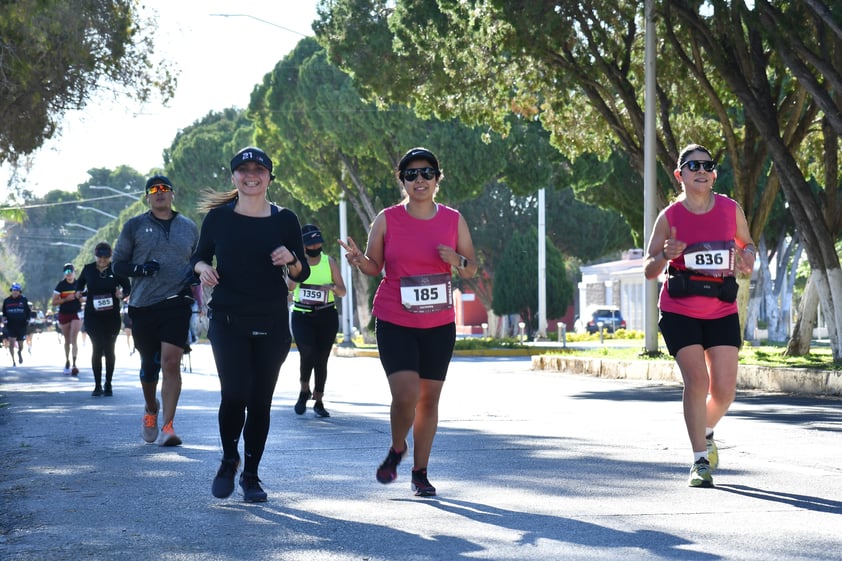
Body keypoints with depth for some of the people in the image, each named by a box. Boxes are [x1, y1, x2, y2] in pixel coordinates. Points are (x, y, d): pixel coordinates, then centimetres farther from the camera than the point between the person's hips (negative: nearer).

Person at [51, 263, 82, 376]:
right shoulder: (61, 285, -2)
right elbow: (54, 302, -3)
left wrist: (79, 297, -13)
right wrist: (66, 299, -16)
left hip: (76, 314, -1)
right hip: (64, 315, 1)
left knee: (74, 340, -11)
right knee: (67, 340, 11)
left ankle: (74, 364, -16)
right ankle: (67, 361, 28)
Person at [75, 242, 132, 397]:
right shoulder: (88, 269, 3)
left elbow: (127, 287, 6)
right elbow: (80, 284, 18)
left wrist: (122, 294, -15)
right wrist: (79, 292, -3)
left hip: (112, 315, 0)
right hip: (93, 315, 0)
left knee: (109, 349, 4)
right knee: (97, 348, -7)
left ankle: (108, 385, 17)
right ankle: (97, 385, 1)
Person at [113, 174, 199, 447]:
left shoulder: (189, 227, 13)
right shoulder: (134, 226, 8)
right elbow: (118, 264, 8)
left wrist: (194, 274, 0)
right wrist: (140, 268, -12)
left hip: (177, 304, -1)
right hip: (143, 305, 1)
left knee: (171, 362, -15)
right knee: (149, 364, 12)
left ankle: (167, 426, -14)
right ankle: (151, 410, 39)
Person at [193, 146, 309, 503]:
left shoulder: (284, 220, 3)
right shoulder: (218, 217, 2)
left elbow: (302, 275, 6)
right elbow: (199, 256, 14)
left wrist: (291, 261, -15)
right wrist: (203, 268, -9)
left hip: (272, 325, 1)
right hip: (227, 320, -1)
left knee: (260, 401, 3)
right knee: (234, 394, -13)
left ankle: (251, 475, 18)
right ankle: (229, 460, 14)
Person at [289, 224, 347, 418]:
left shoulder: (329, 262, 3)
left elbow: (342, 292, 4)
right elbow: (289, 287, -11)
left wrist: (333, 287, -17)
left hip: (326, 316, 1)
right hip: (302, 316, -1)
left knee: (322, 359, 3)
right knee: (307, 354, -18)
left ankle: (318, 401, 16)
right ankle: (304, 390, 9)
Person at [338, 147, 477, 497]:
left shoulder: (454, 220, 4)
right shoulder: (387, 220, -1)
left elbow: (471, 270, 9)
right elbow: (374, 267, 6)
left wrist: (457, 261, -13)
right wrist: (358, 260, -16)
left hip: (439, 325, 3)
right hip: (394, 323, -2)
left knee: (429, 399, 7)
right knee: (405, 395, -15)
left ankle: (420, 472, 21)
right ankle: (397, 449, 16)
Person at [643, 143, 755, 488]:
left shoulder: (732, 210, 1)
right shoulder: (669, 217, -4)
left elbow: (746, 243, 18)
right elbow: (649, 271, -1)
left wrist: (747, 260, -5)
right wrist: (665, 255, -23)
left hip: (722, 312, 2)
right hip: (680, 311, -2)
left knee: (724, 389, -1)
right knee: (696, 380, -14)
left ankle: (706, 432, 32)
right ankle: (701, 460, -3)